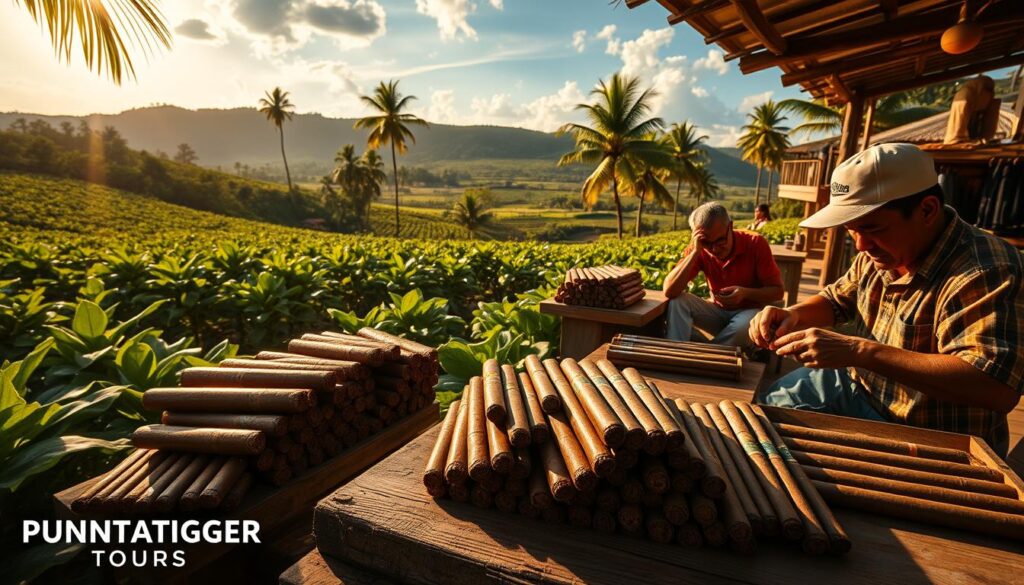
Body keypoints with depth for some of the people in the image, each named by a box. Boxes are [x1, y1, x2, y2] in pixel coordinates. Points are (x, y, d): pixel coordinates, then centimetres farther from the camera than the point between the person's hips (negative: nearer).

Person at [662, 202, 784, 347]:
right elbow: (669, 291, -25)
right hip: (718, 312, 2)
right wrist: (695, 252, -30)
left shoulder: (756, 244, -16)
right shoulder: (698, 250, -13)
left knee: (743, 327, -36)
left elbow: (777, 291, -9)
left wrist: (745, 292, -29)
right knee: (678, 301, -23)